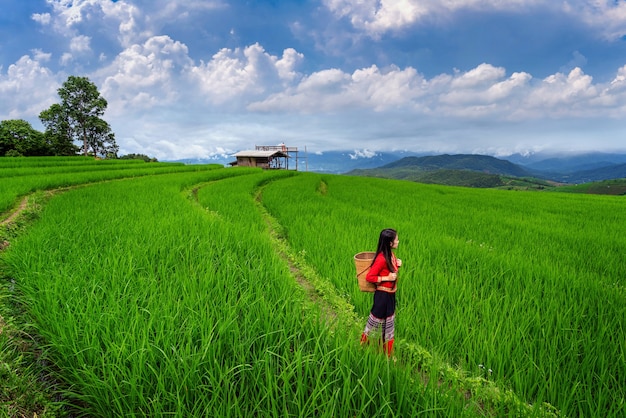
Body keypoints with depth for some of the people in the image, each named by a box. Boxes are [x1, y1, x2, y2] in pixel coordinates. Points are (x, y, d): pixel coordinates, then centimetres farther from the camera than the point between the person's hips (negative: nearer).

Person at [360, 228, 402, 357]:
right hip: (382, 294, -9)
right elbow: (369, 277, -24)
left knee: (389, 325, 19)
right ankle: (363, 345, 30)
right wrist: (386, 278, -23)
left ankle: (388, 354, 33)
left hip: (391, 294, 9)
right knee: (375, 322, 8)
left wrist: (397, 264, -2)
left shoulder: (391, 254, 1)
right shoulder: (382, 258, -25)